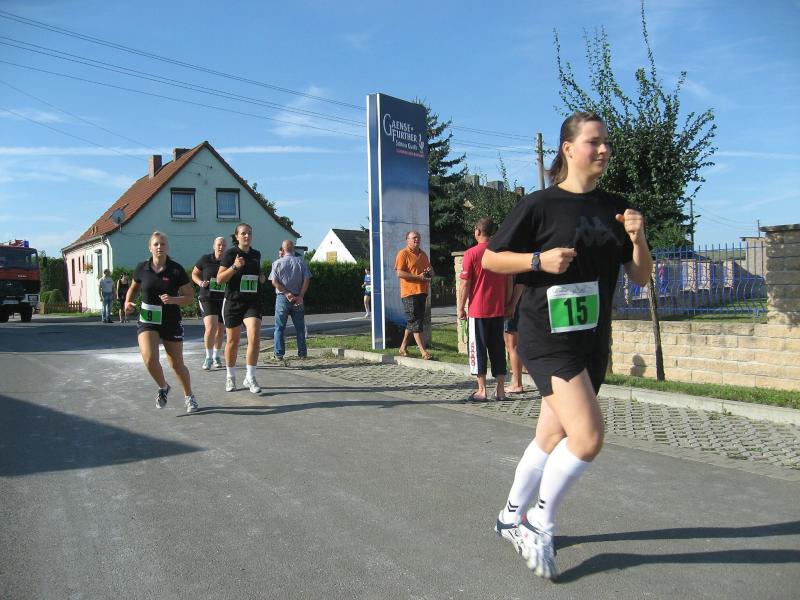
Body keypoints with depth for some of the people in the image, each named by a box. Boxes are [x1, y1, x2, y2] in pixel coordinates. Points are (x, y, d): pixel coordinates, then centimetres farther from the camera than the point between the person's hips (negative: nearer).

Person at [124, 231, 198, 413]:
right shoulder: (141, 268, -2)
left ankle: (189, 396, 30)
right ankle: (163, 387, 11)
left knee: (177, 365, 6)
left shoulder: (176, 270, -9)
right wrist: (128, 302, -1)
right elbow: (133, 287, 18)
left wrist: (173, 300, -23)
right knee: (150, 359, -20)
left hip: (171, 323, -1)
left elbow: (190, 297, -6)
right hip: (147, 321, 1)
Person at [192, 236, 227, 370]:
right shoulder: (205, 259, -2)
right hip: (207, 298, -3)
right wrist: (200, 283, -9)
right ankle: (208, 357, -2)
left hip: (223, 299, 3)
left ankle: (216, 357, 29)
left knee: (221, 329, 11)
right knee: (211, 327, -17)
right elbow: (194, 274, 10)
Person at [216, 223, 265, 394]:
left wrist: (261, 278, 5)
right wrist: (235, 266, -22)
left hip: (253, 302, 3)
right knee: (233, 341, 8)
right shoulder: (230, 253, -5)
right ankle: (230, 377, 26)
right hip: (233, 302, -3)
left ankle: (250, 378, -4)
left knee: (255, 338, -14)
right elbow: (219, 279, -9)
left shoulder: (256, 254, 10)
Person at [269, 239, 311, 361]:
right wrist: (300, 296, -6)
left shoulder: (277, 263, 0)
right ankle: (302, 353, 11)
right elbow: (306, 280, -5)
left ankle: (279, 354, 4)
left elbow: (274, 282, -9)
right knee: (300, 327, 9)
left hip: (282, 297, -1)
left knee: (280, 327, 6)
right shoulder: (301, 262, 2)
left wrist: (286, 293, -10)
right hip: (298, 298, 1)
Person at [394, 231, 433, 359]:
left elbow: (430, 270, 26)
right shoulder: (403, 254, -4)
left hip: (422, 292, 8)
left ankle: (403, 347, 25)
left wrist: (429, 272, 1)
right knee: (415, 322, -8)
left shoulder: (423, 254, 18)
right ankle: (423, 351, -9)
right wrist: (418, 277, -19)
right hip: (409, 292, -8)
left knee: (413, 321, 13)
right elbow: (400, 273, -13)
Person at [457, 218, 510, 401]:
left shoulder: (471, 253, -9)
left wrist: (460, 308, -1)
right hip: (498, 310, 4)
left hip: (478, 310, -4)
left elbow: (464, 284, -9)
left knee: (478, 349, 3)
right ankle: (500, 390, 11)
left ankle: (482, 391, 4)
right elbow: (509, 282, 10)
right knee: (498, 348, 10)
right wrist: (506, 304, 18)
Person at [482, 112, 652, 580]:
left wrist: (638, 237, -8)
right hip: (548, 336, -6)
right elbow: (490, 259, -3)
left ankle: (513, 517, 35)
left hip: (593, 339, 6)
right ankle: (541, 525, 5)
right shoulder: (541, 204, -6)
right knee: (589, 436, -18)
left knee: (553, 439, 14)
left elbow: (641, 277, 10)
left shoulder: (616, 208, 10)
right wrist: (539, 259, -17)